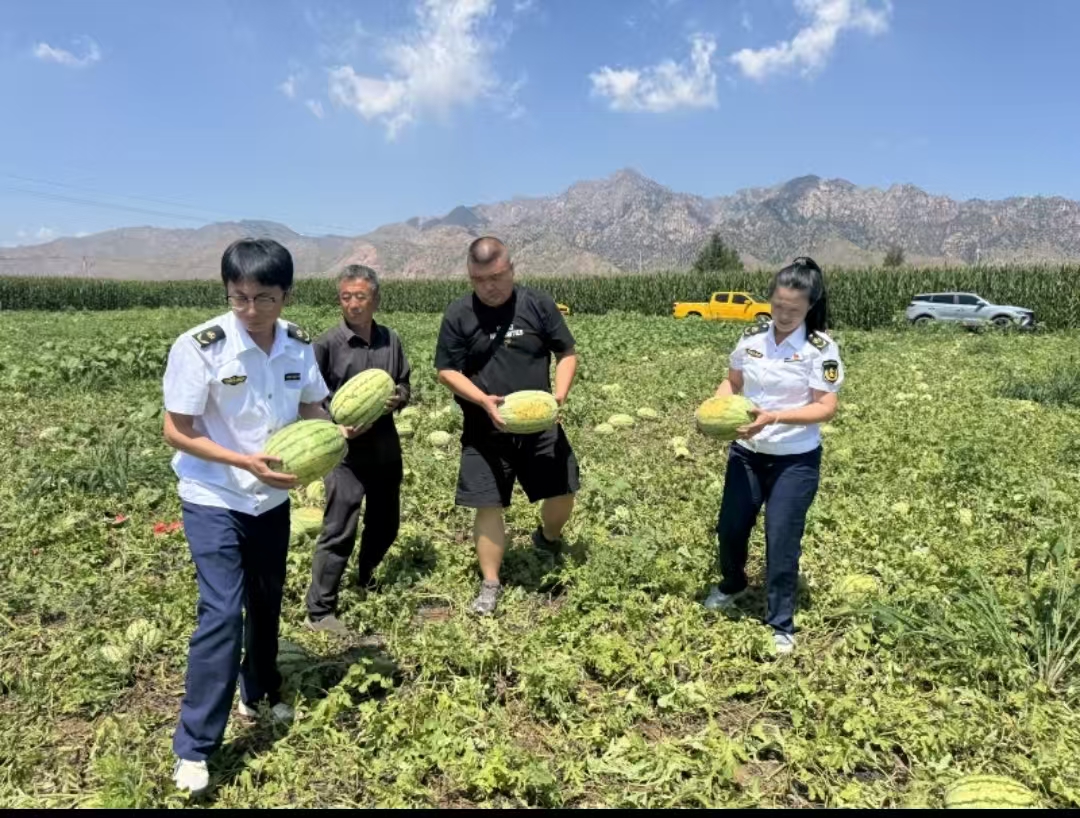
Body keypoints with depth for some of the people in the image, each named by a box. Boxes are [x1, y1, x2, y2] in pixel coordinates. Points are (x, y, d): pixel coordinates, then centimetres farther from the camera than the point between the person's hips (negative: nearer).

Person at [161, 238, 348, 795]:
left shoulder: (298, 345, -6)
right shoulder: (200, 347, -20)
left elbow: (311, 409, 8)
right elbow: (177, 432, -16)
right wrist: (246, 462, -27)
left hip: (273, 498, 5)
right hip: (213, 499, -5)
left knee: (266, 602, 18)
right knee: (222, 612, -10)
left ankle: (259, 695, 42)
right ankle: (193, 748, 4)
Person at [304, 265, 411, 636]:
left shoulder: (390, 340, 4)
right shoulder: (327, 344, -10)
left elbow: (404, 386, 13)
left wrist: (398, 399, -9)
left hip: (386, 447, 6)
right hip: (345, 450, -5)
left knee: (385, 523, 18)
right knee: (339, 531, -7)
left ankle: (365, 583, 43)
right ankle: (320, 611, 5)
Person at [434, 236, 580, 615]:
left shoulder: (538, 304, -4)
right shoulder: (458, 315, -6)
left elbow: (567, 354, 1)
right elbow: (447, 371, -4)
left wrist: (559, 394, -16)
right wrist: (483, 400, -20)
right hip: (484, 430, -1)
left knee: (562, 493, 6)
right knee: (488, 505, 1)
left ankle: (548, 538, 41)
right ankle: (490, 583, 18)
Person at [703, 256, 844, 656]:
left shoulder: (820, 348, -13)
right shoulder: (752, 337, -1)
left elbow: (826, 408, -17)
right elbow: (732, 383, 10)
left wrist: (775, 417, -30)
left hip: (795, 460, -4)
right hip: (746, 453, 4)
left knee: (781, 541, 1)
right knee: (730, 528, 14)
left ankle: (781, 626, 20)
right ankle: (732, 585, 46)